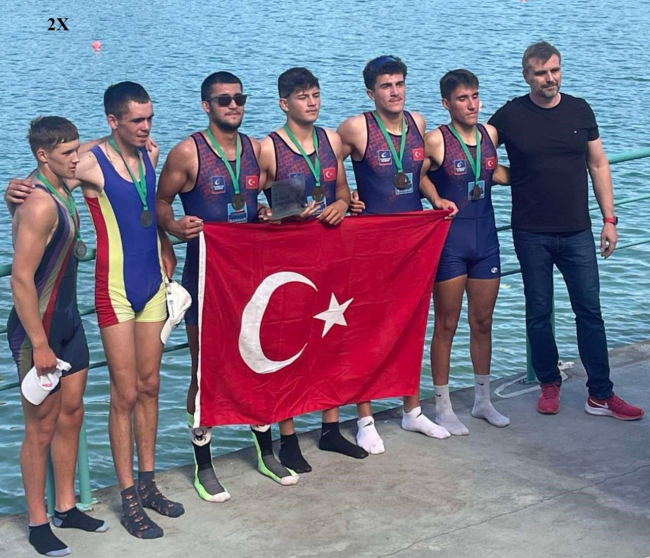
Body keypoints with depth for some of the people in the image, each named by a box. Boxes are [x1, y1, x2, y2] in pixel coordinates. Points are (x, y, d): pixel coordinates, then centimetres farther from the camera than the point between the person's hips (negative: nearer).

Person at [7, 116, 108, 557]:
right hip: (38, 328, -9)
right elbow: (21, 279, -25)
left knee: (72, 413, 16)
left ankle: (66, 507, 29)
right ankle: (38, 522, 15)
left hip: (68, 320, 9)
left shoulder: (61, 190, 6)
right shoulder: (39, 204, -24)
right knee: (42, 427, 2)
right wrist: (39, 345, -23)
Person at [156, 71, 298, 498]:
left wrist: (266, 214, -1)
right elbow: (161, 202, -4)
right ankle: (204, 467, 15)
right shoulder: (188, 153, -9)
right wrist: (174, 227, -24)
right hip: (205, 273, -5)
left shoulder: (255, 148, 7)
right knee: (205, 371, 3)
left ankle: (267, 454, 30)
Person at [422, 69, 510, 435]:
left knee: (483, 323, 15)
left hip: (485, 239, 5)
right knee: (447, 326, 4)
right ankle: (443, 408, 16)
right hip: (450, 240, -5)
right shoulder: (436, 141, -13)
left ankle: (483, 401, 30)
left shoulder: (489, 134, 5)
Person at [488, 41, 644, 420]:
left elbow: (598, 165, 8)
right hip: (532, 235, -1)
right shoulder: (511, 115, -3)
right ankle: (550, 384, 23)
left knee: (590, 311, 1)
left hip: (577, 232, 2)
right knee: (539, 313, 7)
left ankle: (601, 395, 7)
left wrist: (609, 219, 5)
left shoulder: (579, 110, 4)